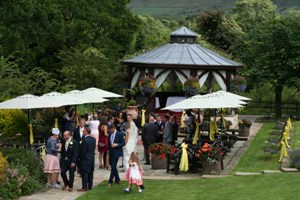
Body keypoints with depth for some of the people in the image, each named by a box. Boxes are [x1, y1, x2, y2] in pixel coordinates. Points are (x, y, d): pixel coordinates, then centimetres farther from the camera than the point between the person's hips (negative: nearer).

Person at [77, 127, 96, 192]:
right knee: (90, 172, 12)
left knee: (84, 173, -4)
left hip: (85, 158, -8)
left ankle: (84, 187, -4)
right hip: (92, 158, 8)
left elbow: (83, 151, -15)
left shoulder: (85, 140, -19)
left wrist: (81, 158, -4)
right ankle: (90, 186, 18)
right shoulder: (93, 139, 5)